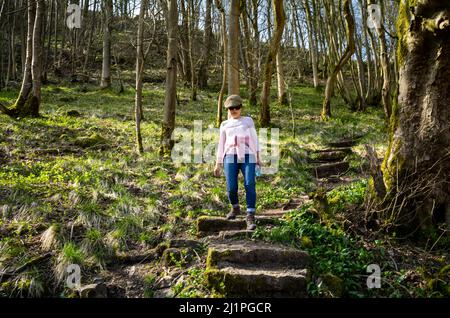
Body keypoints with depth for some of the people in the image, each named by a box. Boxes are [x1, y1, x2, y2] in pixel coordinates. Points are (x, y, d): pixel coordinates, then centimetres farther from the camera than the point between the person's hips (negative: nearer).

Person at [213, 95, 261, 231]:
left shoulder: (248, 120, 18)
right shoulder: (225, 125, 20)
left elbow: (254, 139, 12)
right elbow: (221, 145, 18)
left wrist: (258, 157, 1)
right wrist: (217, 164, 12)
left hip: (247, 157, -1)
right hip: (231, 157, 1)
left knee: (250, 185, -20)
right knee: (231, 188, -7)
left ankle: (250, 218, -18)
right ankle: (235, 208, 24)